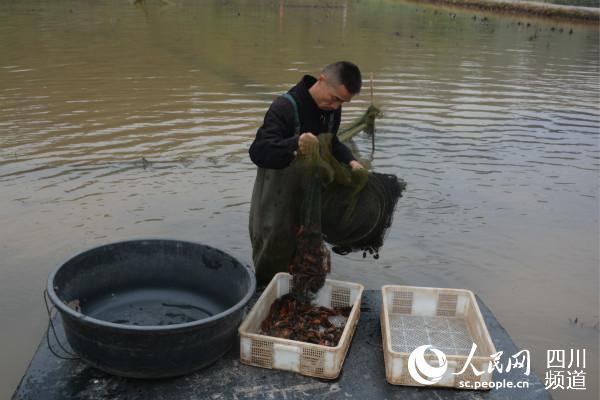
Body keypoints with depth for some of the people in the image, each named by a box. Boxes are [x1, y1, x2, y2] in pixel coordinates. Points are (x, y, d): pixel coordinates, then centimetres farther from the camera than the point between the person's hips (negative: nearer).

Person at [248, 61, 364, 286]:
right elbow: (258, 151, -33)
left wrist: (349, 161, -2)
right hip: (276, 204, -6)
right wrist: (294, 144, -51)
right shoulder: (286, 107, -23)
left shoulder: (331, 109, 0)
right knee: (272, 270, 9)